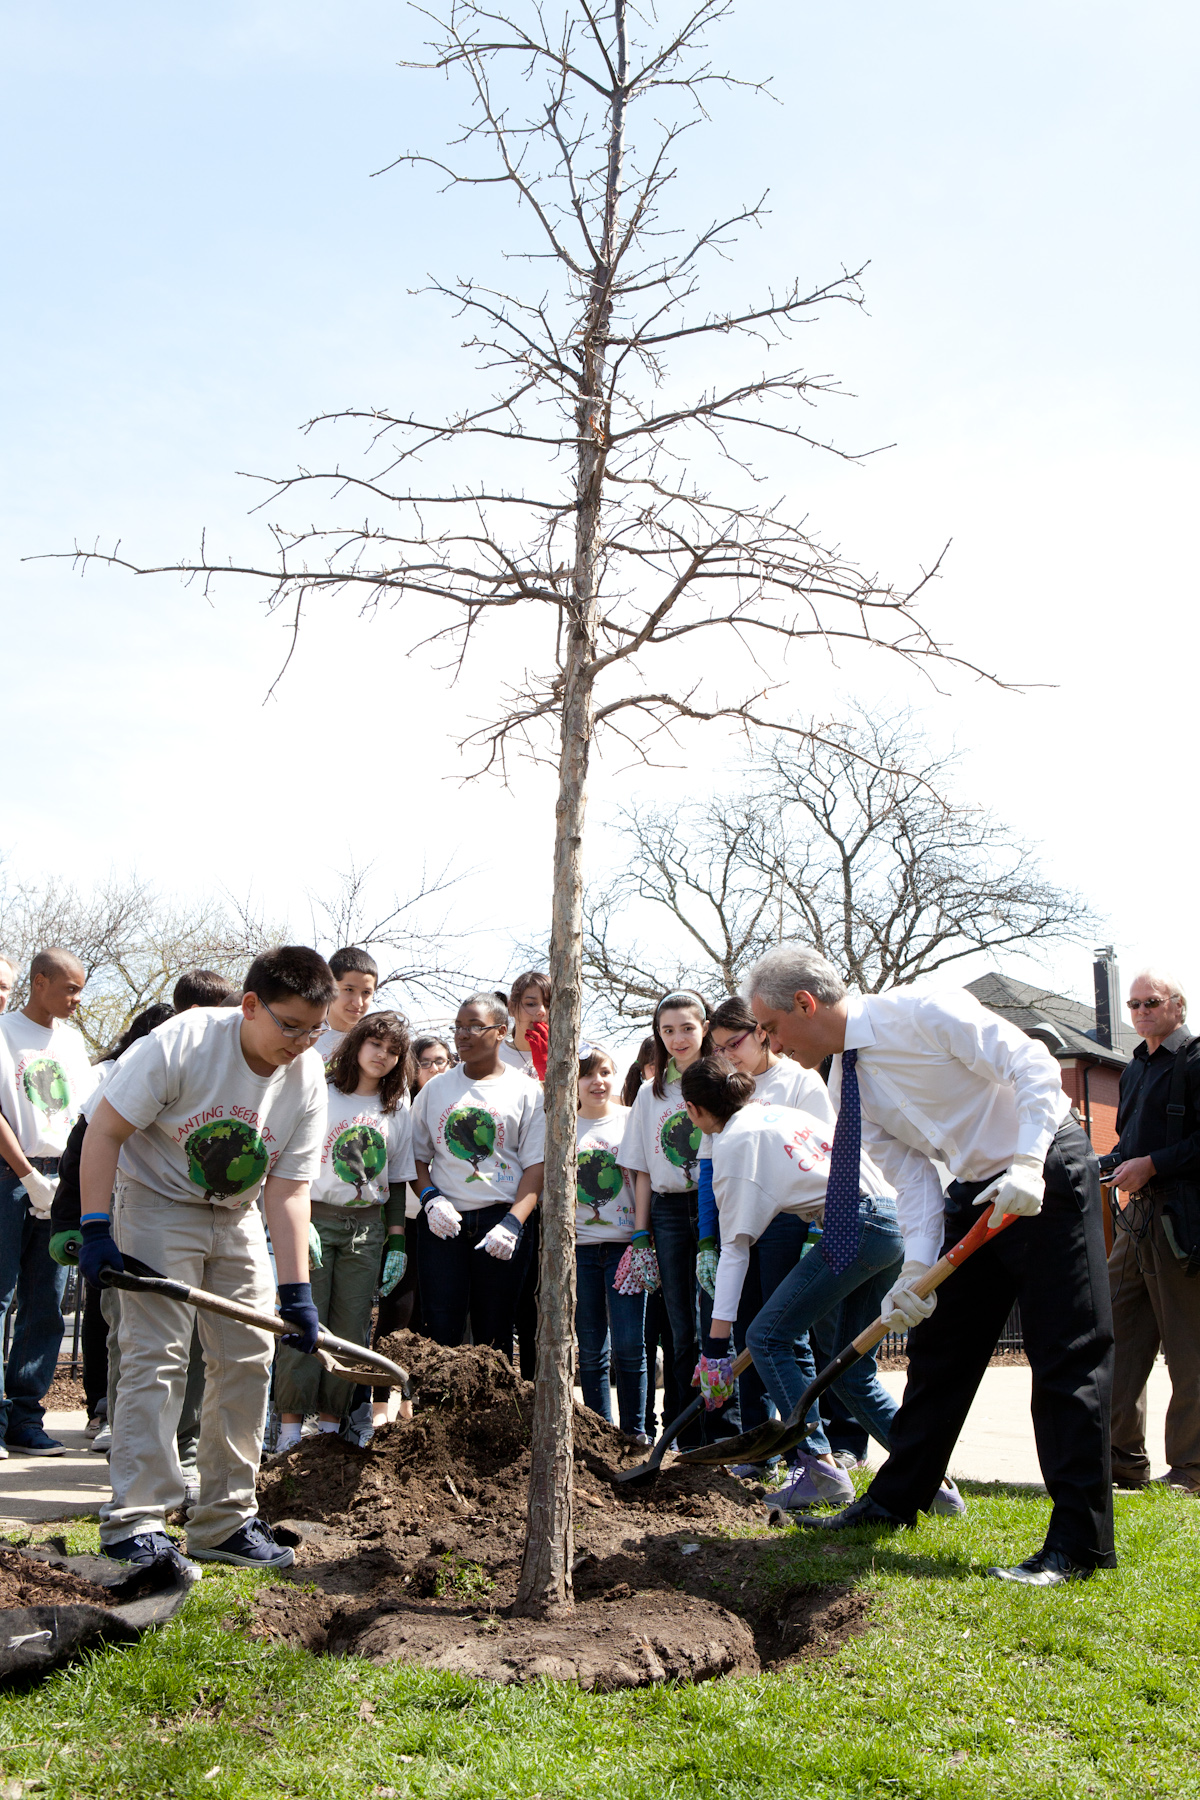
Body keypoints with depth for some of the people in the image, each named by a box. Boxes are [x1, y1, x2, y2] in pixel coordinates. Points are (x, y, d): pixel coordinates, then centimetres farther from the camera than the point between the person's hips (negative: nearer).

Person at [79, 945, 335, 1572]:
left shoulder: (308, 1080, -12)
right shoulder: (182, 1042, -25)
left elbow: (287, 1192, -11)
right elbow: (105, 1131, -19)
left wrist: (296, 1293, -16)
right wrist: (95, 1229, -24)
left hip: (236, 1219, 5)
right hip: (157, 1204, -5)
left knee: (248, 1360, 4)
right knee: (157, 1357, -13)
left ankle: (225, 1521, 15)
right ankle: (133, 1520, -4)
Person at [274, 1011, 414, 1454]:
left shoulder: (397, 1112, 11)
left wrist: (397, 1241, 8)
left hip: (367, 1227, 4)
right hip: (316, 1217, -3)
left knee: (351, 1328, 3)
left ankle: (330, 1425, 12)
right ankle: (291, 1426, 3)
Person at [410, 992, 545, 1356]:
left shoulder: (526, 1091, 4)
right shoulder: (435, 1089, 13)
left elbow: (536, 1164, 0)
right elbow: (417, 1155, 15)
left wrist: (512, 1223, -12)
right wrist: (430, 1198, -5)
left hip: (501, 1220, -2)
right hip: (443, 1222, 2)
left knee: (494, 1333, 2)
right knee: (440, 1330, -4)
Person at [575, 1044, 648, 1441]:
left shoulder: (631, 1120, 3)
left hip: (625, 1244, -2)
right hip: (579, 1245, 2)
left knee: (629, 1344, -6)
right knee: (590, 1349, 6)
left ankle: (635, 1431, 7)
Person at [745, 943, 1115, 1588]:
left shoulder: (920, 1013, -19)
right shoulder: (846, 1088, 3)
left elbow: (1034, 1066, -21)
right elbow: (911, 1177, 0)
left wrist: (1027, 1167, -31)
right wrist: (916, 1268, -14)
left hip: (1047, 1177, -8)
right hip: (976, 1192, 8)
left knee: (1067, 1359, -7)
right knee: (938, 1352, 13)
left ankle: (1078, 1543, -2)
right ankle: (895, 1501, 25)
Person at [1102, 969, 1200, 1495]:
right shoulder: (1134, 1069, 20)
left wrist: (1151, 1166, -17)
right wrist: (1101, 1165, 11)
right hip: (1138, 1215, 8)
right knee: (1119, 1335, 8)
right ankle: (1124, 1456, 16)